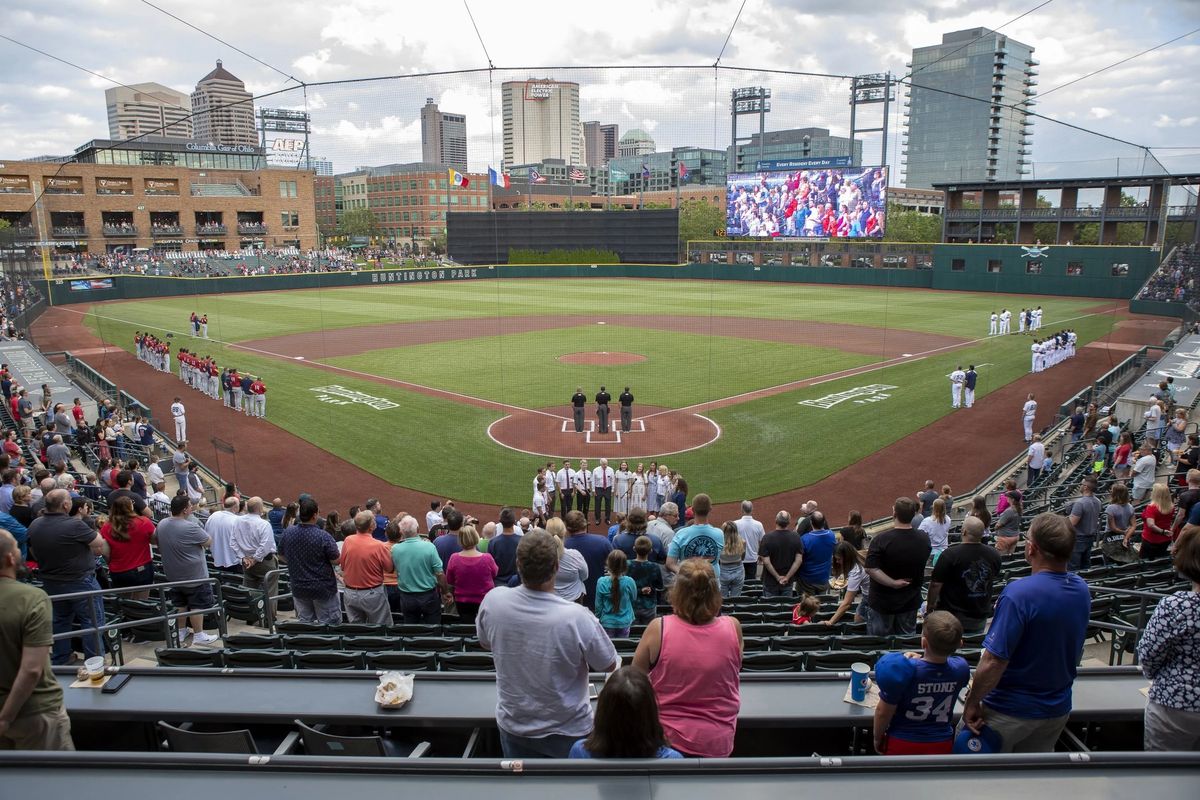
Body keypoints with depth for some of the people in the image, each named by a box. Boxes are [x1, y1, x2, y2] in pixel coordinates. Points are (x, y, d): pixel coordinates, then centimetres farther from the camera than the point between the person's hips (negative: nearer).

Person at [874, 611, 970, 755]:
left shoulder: (903, 669, -27)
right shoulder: (961, 668, -17)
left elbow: (883, 712, -16)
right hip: (941, 745, 3)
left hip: (902, 744, -3)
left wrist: (877, 738, 0)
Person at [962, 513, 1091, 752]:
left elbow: (994, 662, -27)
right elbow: (1076, 654, 11)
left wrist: (972, 702, -16)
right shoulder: (1081, 590, -5)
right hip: (1058, 709, 6)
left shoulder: (1019, 593, -28)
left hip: (1011, 711, -6)